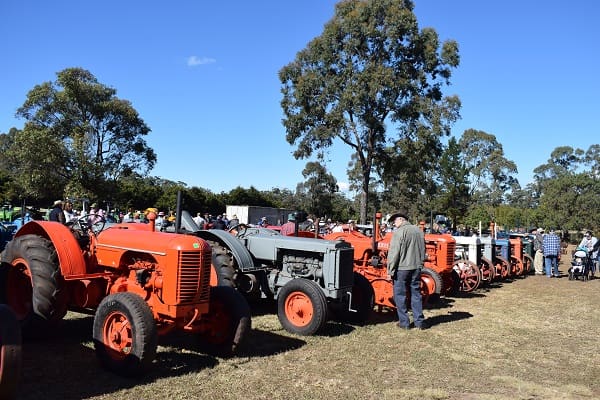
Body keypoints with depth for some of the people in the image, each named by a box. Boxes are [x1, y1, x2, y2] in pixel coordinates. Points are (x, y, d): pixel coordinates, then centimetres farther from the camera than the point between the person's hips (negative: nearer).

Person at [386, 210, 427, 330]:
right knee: (416, 294, 13)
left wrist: (390, 270, -10)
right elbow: (423, 251, 17)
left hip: (402, 268, -6)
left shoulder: (399, 232, -12)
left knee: (400, 295, 5)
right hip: (416, 267, 6)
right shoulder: (418, 231, 10)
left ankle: (404, 322, 8)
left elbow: (394, 253, -16)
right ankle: (419, 321, 16)